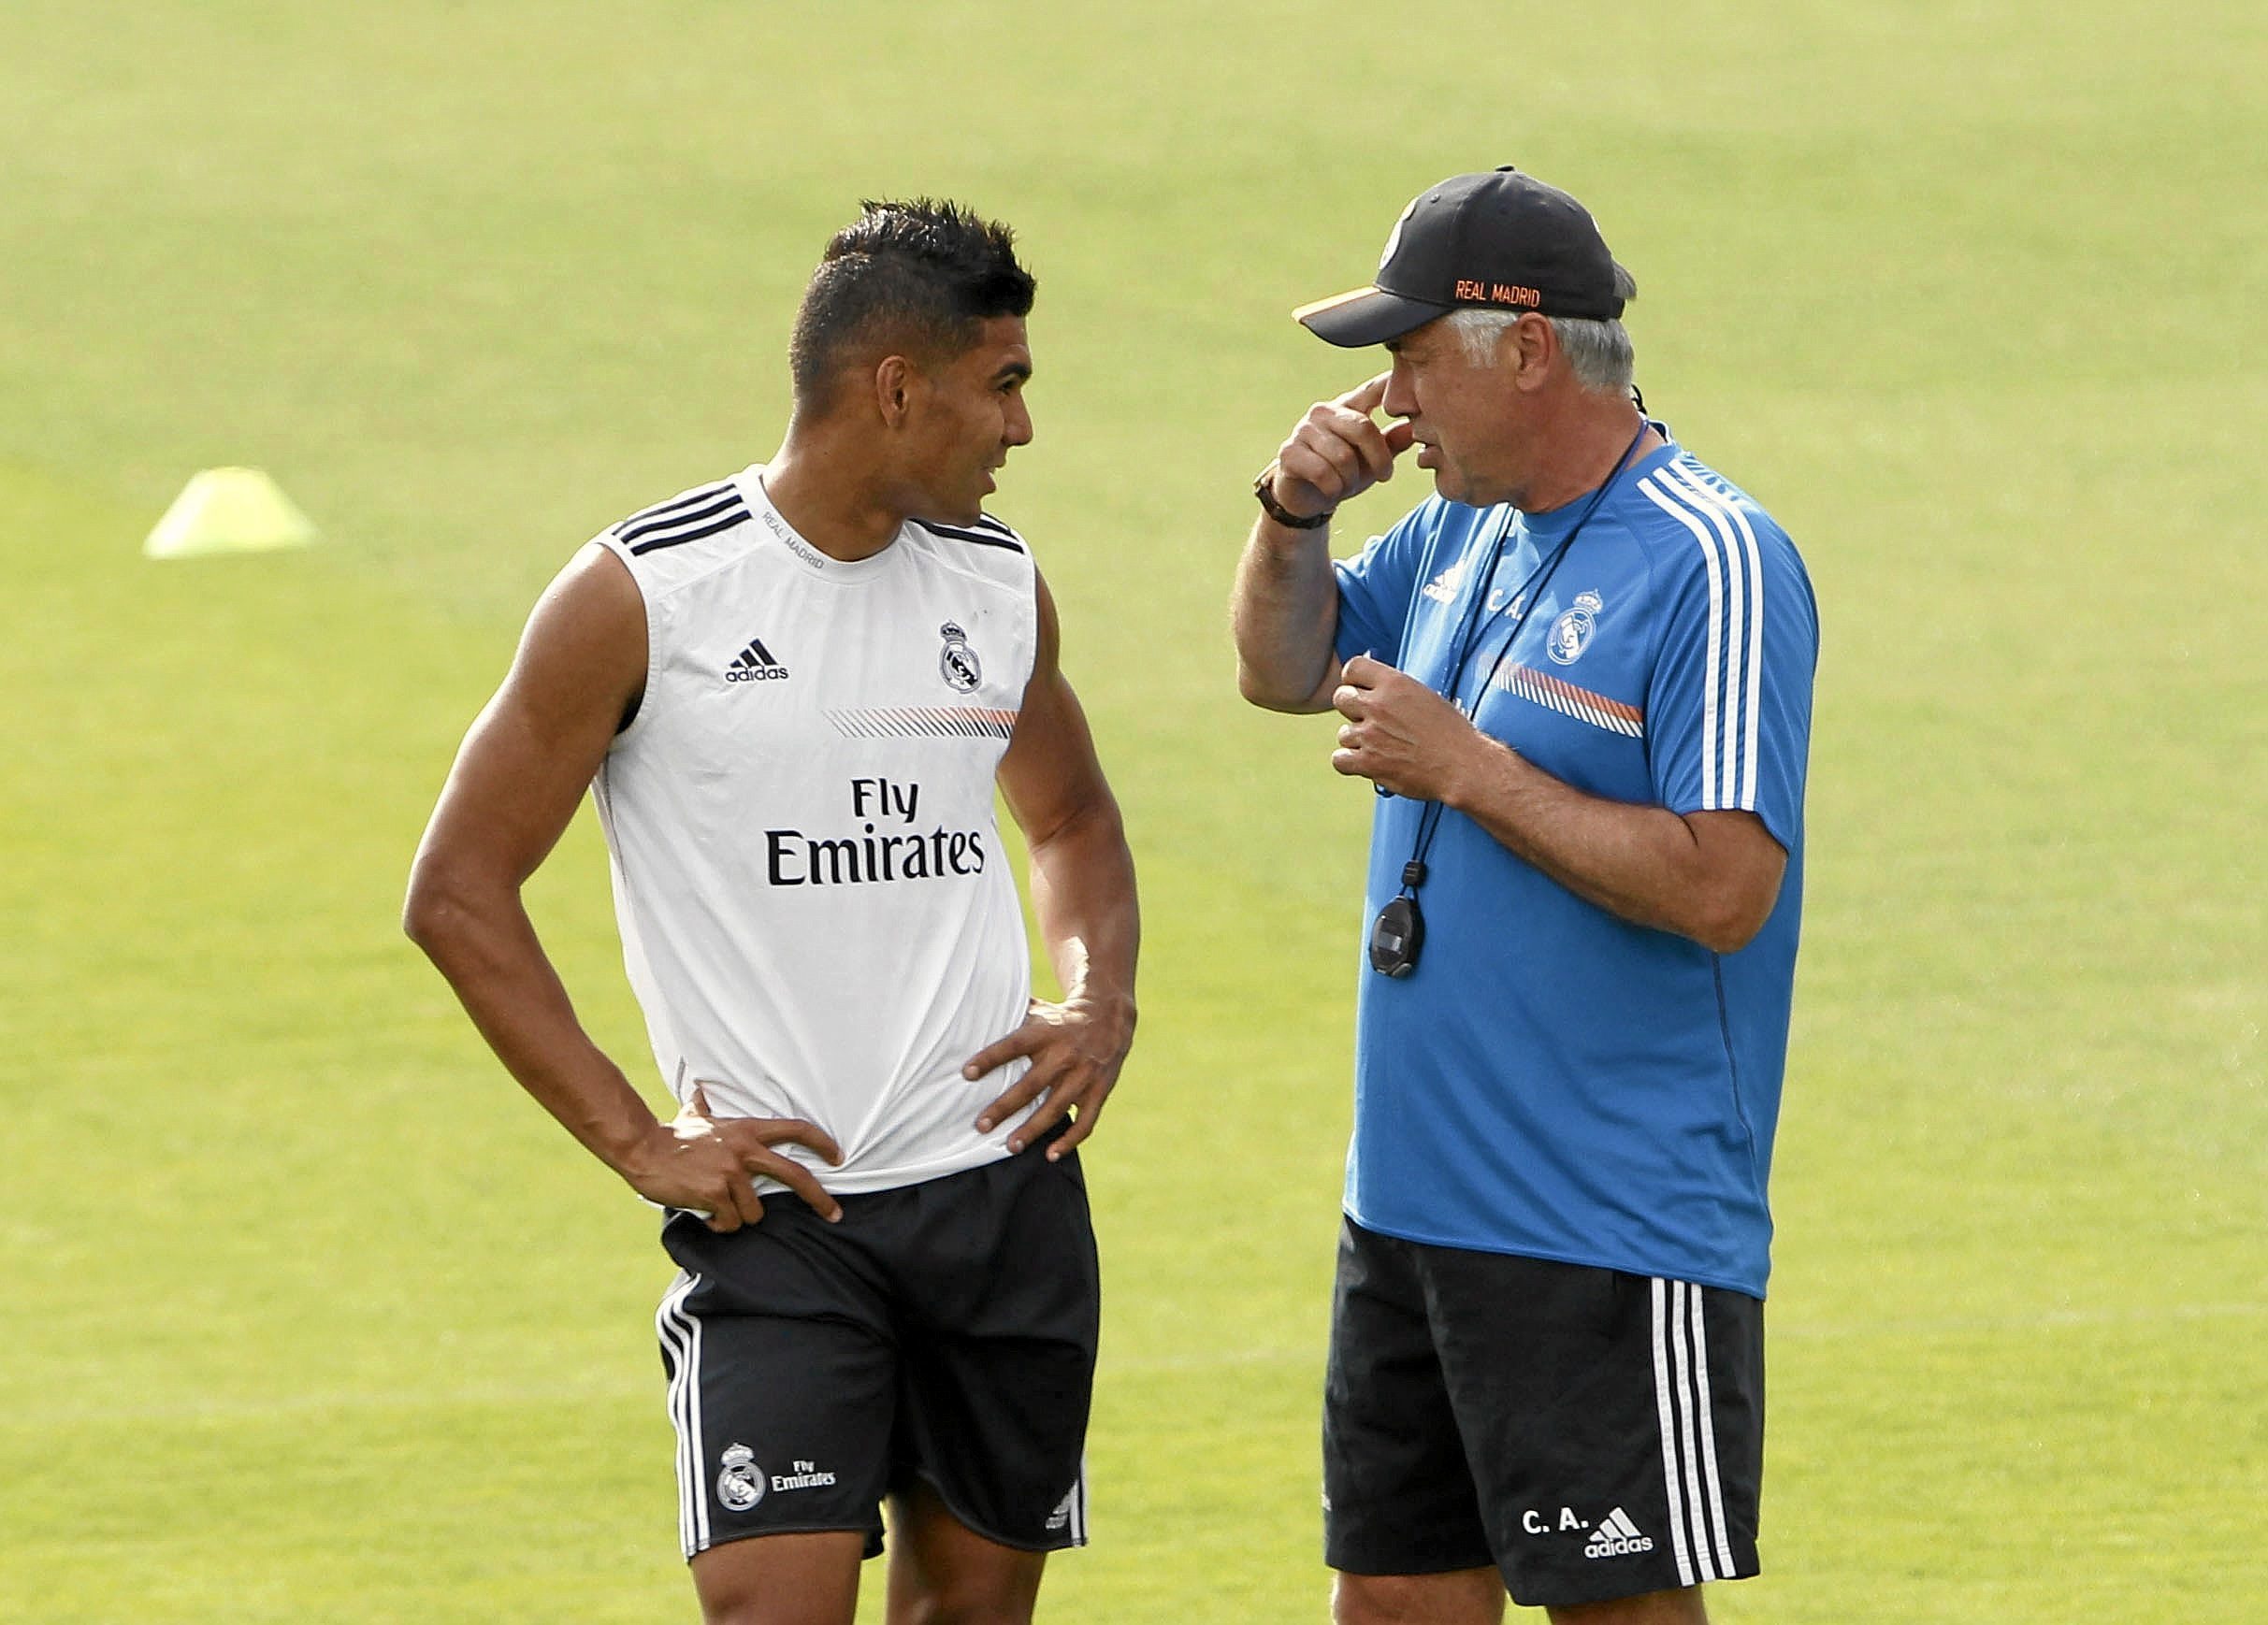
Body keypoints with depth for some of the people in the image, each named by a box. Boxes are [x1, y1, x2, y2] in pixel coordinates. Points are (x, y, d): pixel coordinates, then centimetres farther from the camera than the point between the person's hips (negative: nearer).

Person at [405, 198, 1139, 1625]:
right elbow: (459, 892, -4)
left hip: (1006, 1185, 5)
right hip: (779, 1202, -5)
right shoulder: (646, 595, -8)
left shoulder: (997, 583, 8)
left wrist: (1102, 1007, 7)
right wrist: (638, 1143, -9)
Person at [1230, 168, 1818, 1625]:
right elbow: (1286, 669, 27)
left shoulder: (1710, 565, -16)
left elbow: (1723, 888, -23)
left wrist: (1464, 769, -18)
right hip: (1412, 1213, 9)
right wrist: (1297, 514, 7)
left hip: (1615, 1241, -9)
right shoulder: (1466, 532, 11)